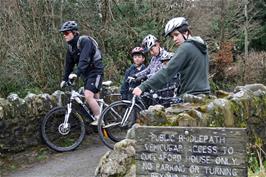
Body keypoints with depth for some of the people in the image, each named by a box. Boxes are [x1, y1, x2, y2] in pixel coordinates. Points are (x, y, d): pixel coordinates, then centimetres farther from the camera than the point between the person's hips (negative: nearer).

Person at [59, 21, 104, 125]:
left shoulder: (85, 41, -18)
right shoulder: (71, 47, 7)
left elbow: (84, 59, -32)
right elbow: (69, 64, 12)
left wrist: (76, 73, -42)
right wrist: (65, 79, 7)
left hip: (95, 71, -9)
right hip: (86, 74, 9)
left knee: (88, 95, -21)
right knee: (94, 100, 11)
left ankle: (100, 119, -10)